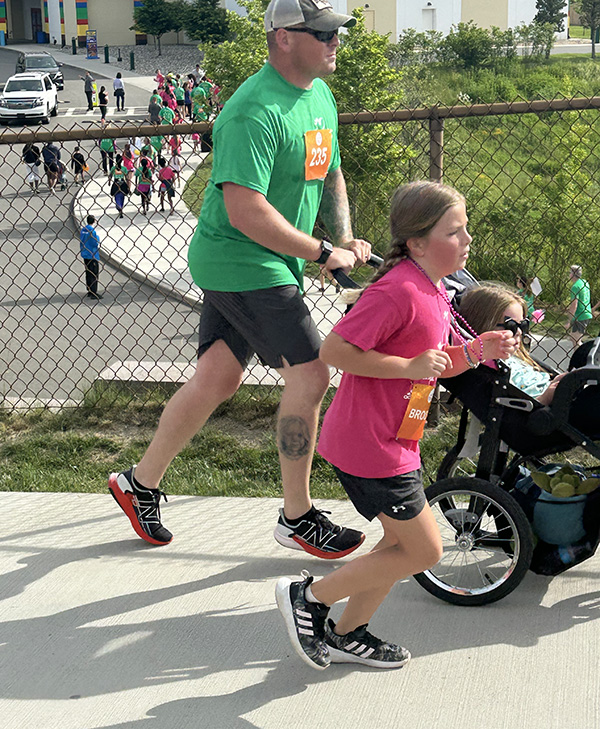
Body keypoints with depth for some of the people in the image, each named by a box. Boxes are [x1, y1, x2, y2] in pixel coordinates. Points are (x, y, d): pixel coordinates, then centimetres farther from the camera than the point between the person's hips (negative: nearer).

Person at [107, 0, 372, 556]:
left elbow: (330, 175, 22)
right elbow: (246, 211, -28)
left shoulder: (321, 97, 10)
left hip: (269, 263, 9)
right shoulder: (255, 112, -22)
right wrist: (323, 253, -21)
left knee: (217, 380, 13)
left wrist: (345, 238, 6)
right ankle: (296, 518, 6)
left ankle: (140, 483, 29)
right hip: (242, 264, -9)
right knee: (309, 374, -9)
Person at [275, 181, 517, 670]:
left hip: (395, 442, 10)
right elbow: (334, 351, -25)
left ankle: (348, 635, 33)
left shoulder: (433, 291, 9)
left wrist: (476, 351, -1)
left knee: (405, 541, 18)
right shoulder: (397, 291, -23)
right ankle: (309, 597, 10)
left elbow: (435, 364, 18)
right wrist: (410, 366, -25)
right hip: (370, 447, -10)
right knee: (424, 551, 0)